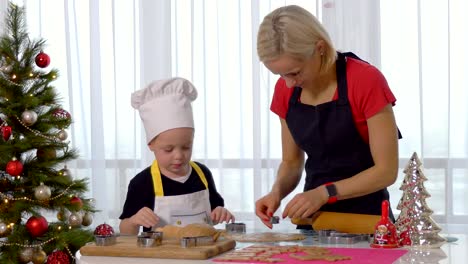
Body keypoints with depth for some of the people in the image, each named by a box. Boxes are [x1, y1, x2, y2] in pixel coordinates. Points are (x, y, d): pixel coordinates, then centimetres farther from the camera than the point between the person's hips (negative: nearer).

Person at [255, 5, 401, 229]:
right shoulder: (286, 90, 3)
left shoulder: (367, 81, -13)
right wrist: (277, 192, -7)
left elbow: (386, 170, -12)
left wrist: (325, 193, -21)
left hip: (366, 218, -2)